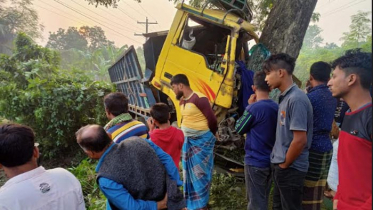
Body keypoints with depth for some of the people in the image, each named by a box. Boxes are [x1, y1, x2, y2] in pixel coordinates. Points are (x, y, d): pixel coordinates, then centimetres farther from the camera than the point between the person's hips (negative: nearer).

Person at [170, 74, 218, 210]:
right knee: (190, 172, 15)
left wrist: (208, 135, 1)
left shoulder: (199, 99, -19)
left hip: (202, 141, -8)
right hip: (187, 141, 8)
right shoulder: (182, 101, 8)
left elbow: (212, 119, -14)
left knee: (200, 172, 3)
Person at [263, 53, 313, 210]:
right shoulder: (285, 97, 7)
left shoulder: (296, 99, -20)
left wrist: (284, 164, -11)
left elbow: (300, 140, -24)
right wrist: (281, 163, 12)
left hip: (290, 169, -9)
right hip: (282, 167, 9)